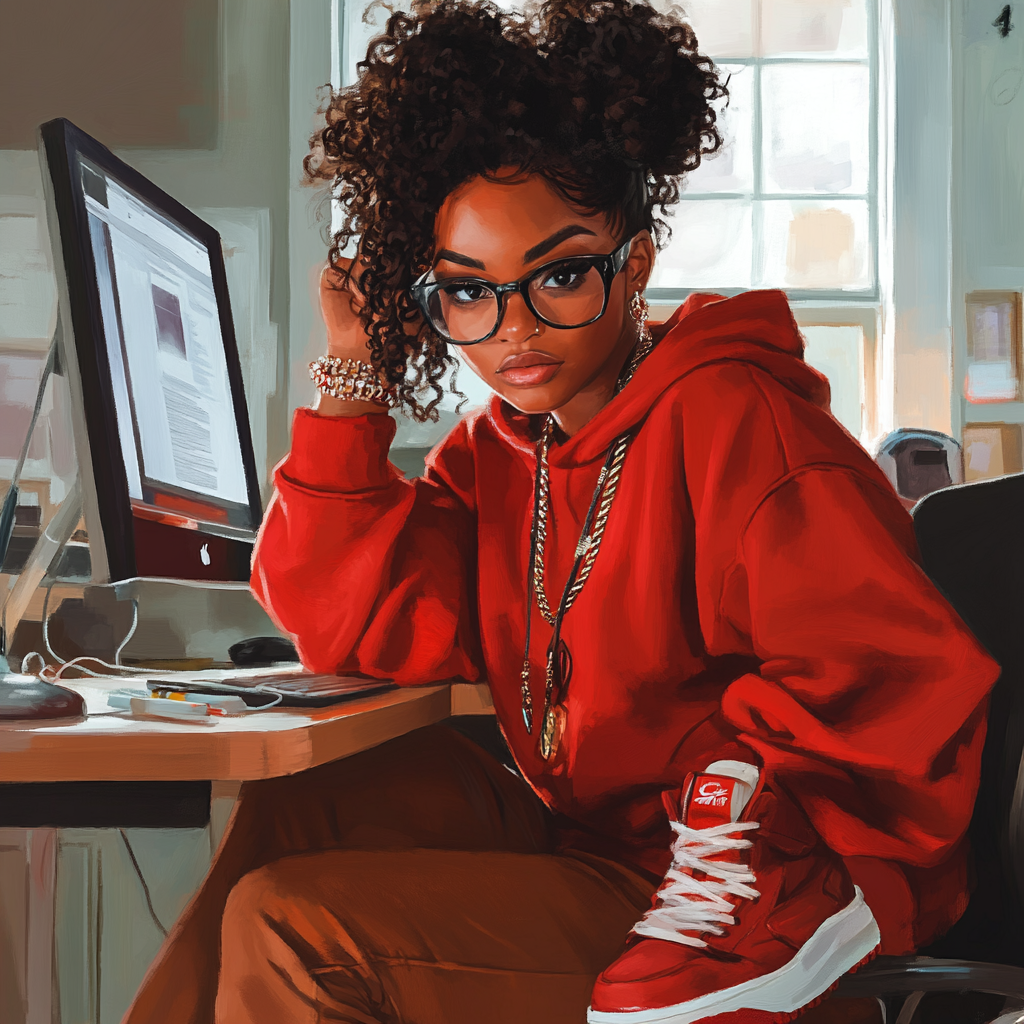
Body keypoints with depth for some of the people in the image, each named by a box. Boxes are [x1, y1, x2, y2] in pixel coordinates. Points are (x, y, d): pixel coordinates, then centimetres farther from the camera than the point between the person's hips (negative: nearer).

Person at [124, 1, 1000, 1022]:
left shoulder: (731, 422, -14)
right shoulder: (495, 451, 9)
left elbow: (891, 690, -20)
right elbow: (362, 632, -2)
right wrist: (355, 379, -2)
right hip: (586, 848, 8)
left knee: (292, 930, -16)